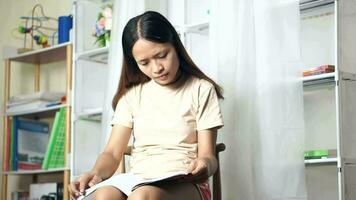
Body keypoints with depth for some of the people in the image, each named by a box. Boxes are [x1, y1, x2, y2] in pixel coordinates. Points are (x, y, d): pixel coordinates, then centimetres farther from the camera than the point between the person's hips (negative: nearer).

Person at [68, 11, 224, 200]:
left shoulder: (200, 90, 8)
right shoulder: (132, 93, 17)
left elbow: (208, 155, 3)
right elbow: (112, 152, 11)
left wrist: (205, 164, -23)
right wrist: (96, 173, -13)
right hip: (136, 183, 3)